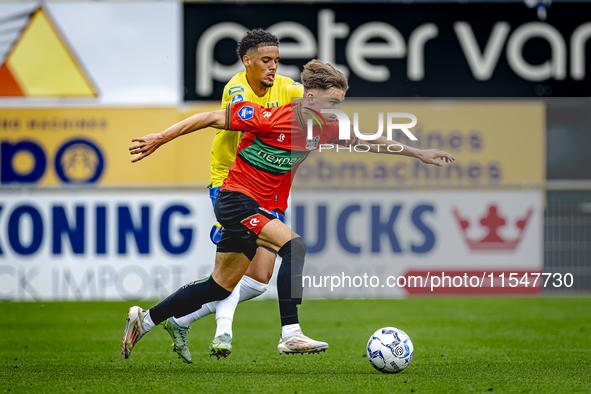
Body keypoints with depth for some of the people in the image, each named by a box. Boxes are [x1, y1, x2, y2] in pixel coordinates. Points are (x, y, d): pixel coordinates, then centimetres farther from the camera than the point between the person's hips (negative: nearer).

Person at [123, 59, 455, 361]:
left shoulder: (323, 128, -1)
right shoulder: (269, 118, -22)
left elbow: (366, 140, 13)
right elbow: (211, 118, -15)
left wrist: (418, 152, 11)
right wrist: (161, 139, -13)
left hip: (258, 208, 8)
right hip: (235, 199, -8)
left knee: (221, 286, 14)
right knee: (294, 246, -27)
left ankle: (144, 320, 27)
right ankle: (291, 334, -29)